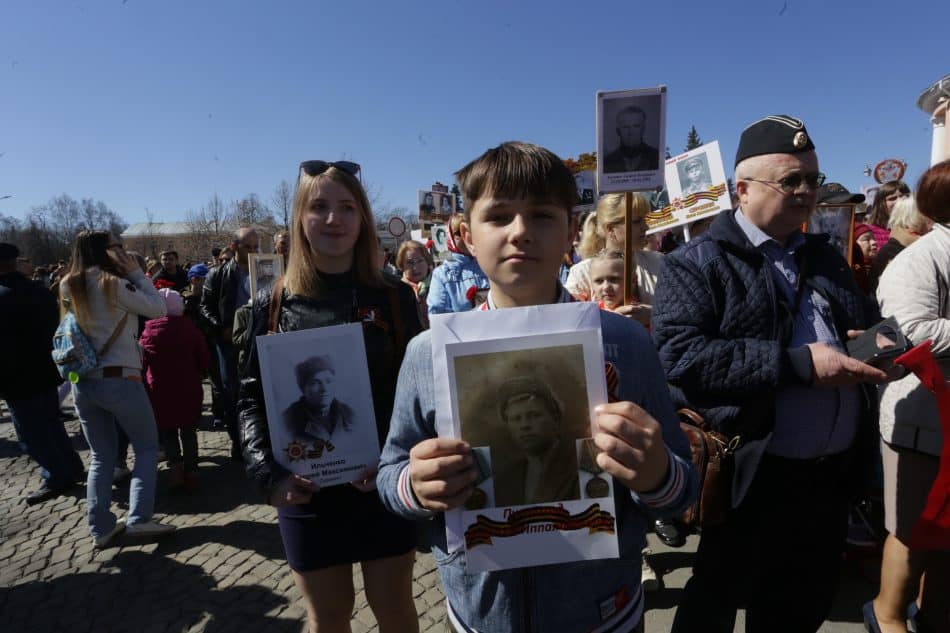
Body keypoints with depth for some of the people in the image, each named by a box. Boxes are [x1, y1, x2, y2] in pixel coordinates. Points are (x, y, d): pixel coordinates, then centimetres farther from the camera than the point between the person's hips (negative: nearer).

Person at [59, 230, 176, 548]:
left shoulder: (67, 287, 8)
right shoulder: (113, 283, -12)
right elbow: (158, 308, -9)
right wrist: (136, 272, -3)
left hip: (82, 382, 6)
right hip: (119, 378, -6)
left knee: (100, 456, 15)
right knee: (147, 447, 8)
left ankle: (101, 528, 17)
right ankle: (139, 518, 0)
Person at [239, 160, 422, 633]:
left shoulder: (394, 298, -4)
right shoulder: (275, 307, -2)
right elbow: (253, 399, 1)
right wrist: (269, 476, -11)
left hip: (384, 484, 0)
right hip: (307, 492, 1)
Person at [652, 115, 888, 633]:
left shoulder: (823, 256, 12)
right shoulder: (698, 262, -12)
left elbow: (868, 322, 24)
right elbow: (676, 353, -25)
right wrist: (798, 364, -25)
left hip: (832, 472, 7)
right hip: (754, 476, -7)